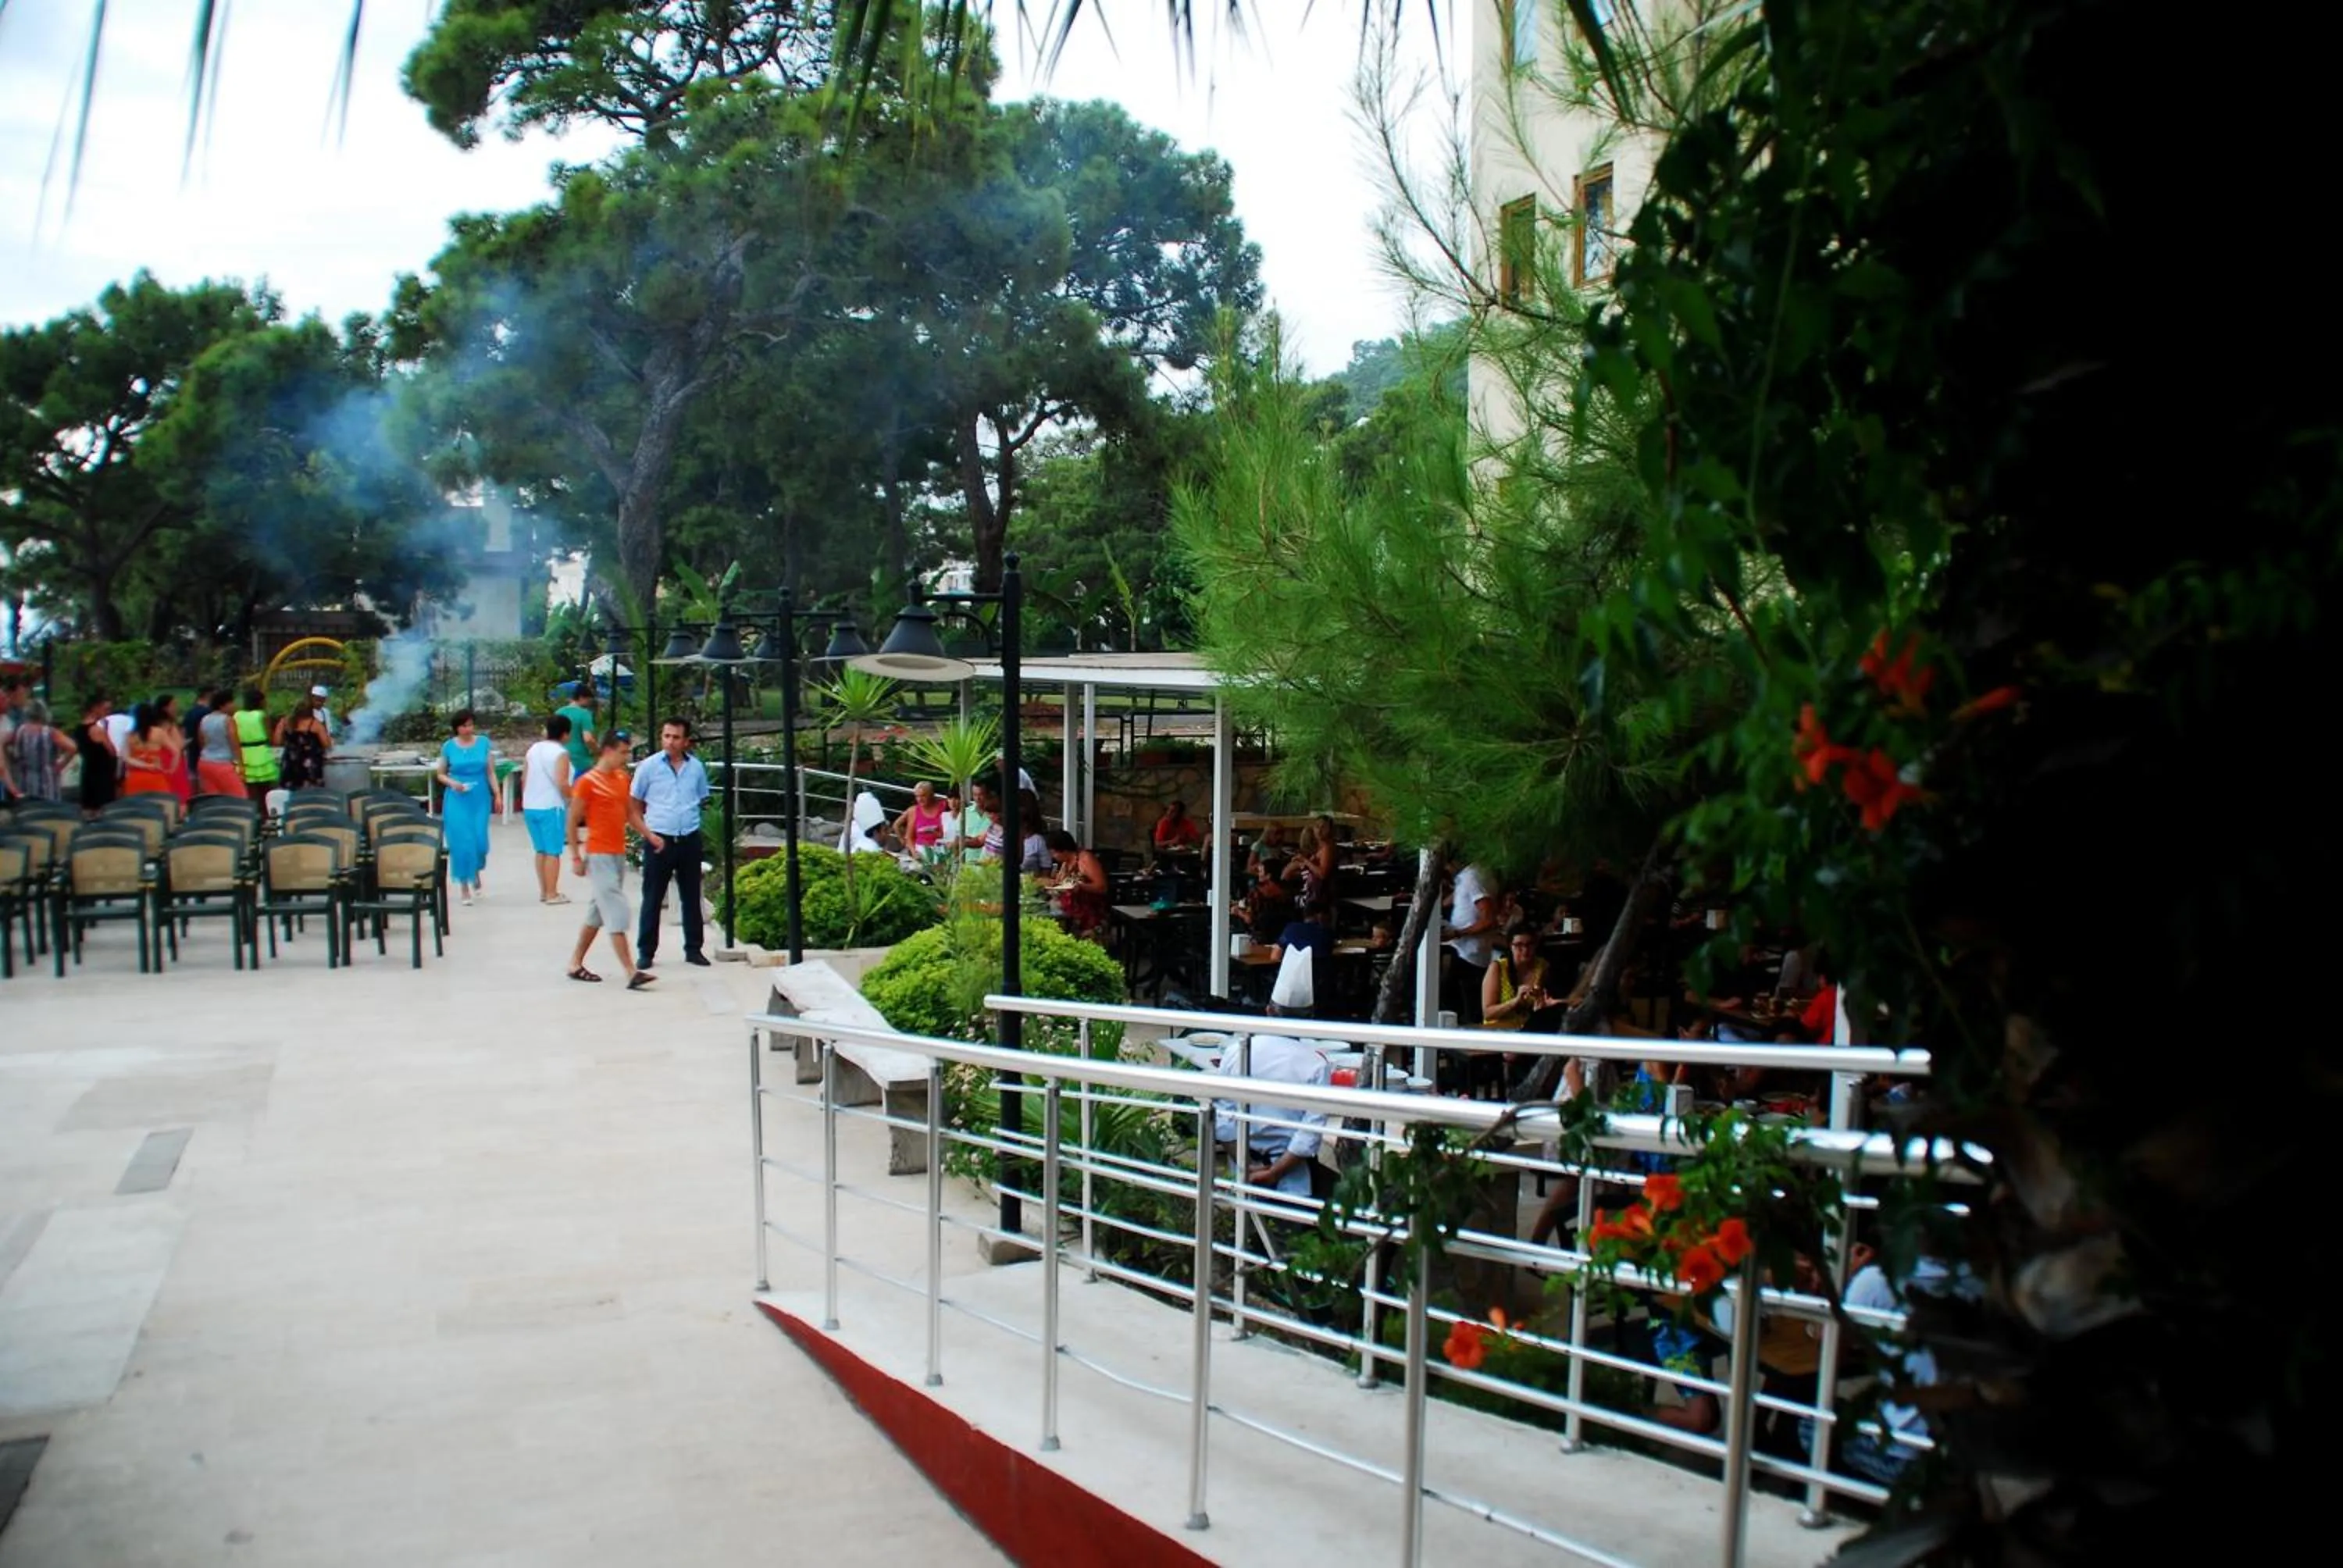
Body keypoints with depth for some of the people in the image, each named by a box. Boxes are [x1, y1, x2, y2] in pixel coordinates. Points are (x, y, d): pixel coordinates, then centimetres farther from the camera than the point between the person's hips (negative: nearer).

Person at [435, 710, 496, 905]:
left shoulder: (484, 743, 2)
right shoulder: (448, 747, 1)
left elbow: (491, 772, 4)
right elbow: (441, 774, 9)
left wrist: (497, 794, -5)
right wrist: (452, 783, -11)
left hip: (480, 799, 1)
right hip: (457, 800, -1)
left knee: (479, 841, -3)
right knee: (461, 842, -4)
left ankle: (476, 874, 29)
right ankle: (465, 886, 7)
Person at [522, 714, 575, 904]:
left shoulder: (533, 750, 10)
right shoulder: (561, 753, -11)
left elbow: (524, 779, 13)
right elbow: (562, 783, -19)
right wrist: (572, 800, -5)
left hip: (530, 807, 7)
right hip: (551, 807, -7)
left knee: (540, 850, 16)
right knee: (553, 852, -2)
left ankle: (543, 891, 21)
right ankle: (552, 894, -1)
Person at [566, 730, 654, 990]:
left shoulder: (622, 778, 12)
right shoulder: (587, 782, -10)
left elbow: (631, 813, 18)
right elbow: (573, 822, -8)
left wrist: (648, 834, 3)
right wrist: (575, 857, -10)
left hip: (619, 854, 8)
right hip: (598, 855, -8)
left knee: (598, 912, 14)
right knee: (616, 912, -11)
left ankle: (576, 964, 26)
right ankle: (632, 973, -13)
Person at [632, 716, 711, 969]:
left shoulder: (696, 767, 5)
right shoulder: (649, 766, -3)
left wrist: (690, 820, 4)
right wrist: (648, 833, -7)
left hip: (689, 840, 3)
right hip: (659, 841, -3)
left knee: (691, 897, 10)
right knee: (652, 898, 3)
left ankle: (693, 949, 20)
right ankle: (646, 951, 11)